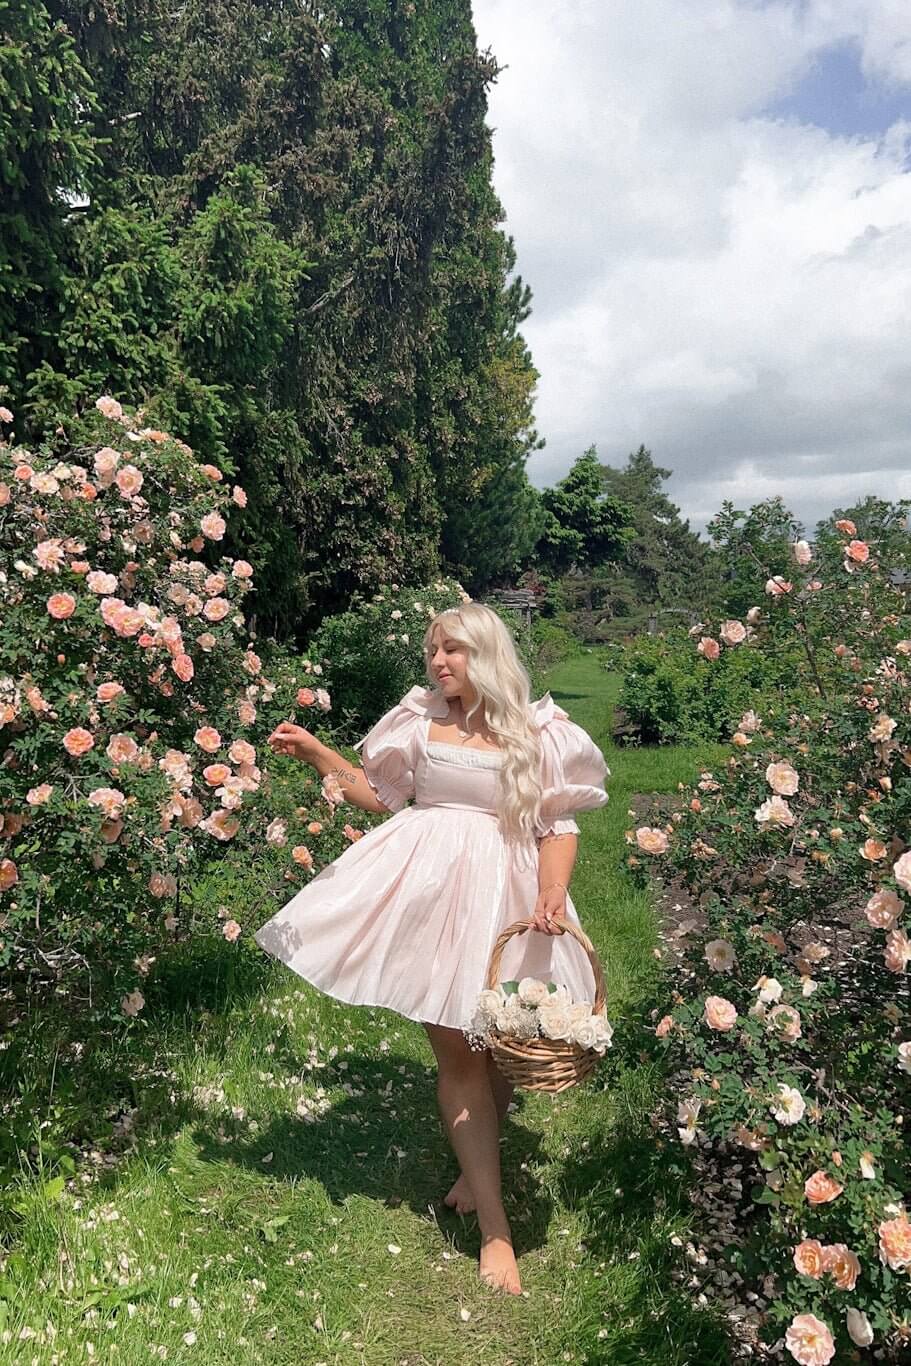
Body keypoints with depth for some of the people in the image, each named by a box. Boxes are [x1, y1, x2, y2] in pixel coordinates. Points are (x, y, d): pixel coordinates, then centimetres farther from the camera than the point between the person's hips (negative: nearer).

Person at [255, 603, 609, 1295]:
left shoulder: (538, 733, 0)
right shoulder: (422, 721, 7)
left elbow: (558, 824, 0)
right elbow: (381, 793, 14)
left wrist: (552, 895, -16)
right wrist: (313, 751, 6)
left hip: (504, 894, 0)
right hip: (431, 884, 1)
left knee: (498, 1048, 9)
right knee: (457, 1050, 0)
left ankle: (478, 1171, 39)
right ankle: (496, 1229, 10)